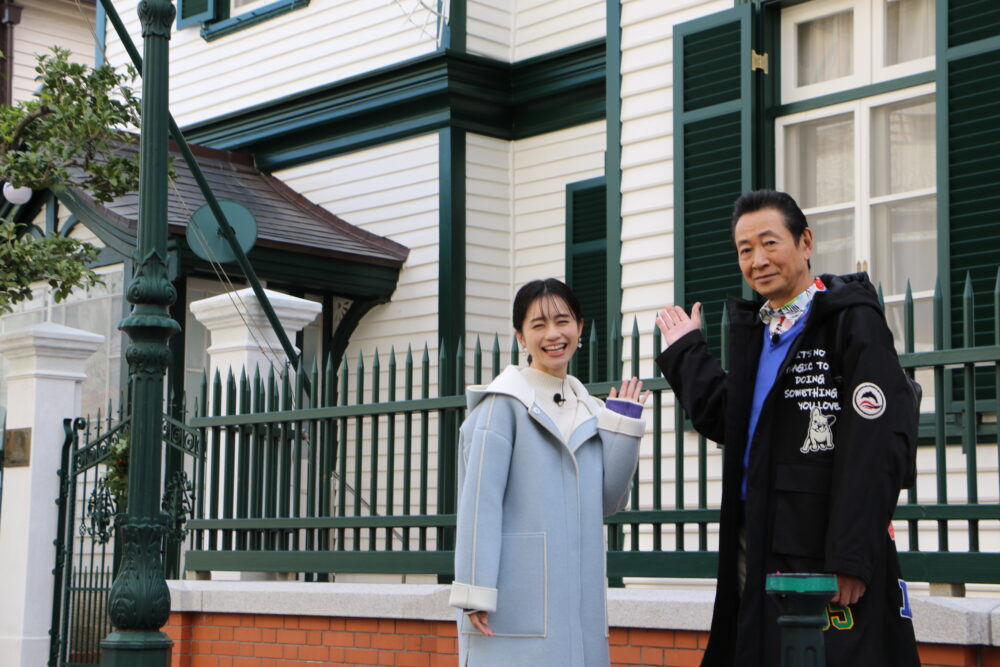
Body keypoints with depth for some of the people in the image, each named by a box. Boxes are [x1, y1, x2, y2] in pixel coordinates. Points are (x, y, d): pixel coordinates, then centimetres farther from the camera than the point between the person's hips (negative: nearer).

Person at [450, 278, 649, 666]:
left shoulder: (587, 408, 16)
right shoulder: (504, 402, -4)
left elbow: (608, 502, 15)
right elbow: (480, 500, -10)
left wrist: (623, 426, 8)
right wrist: (475, 591, -16)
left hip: (578, 600, 6)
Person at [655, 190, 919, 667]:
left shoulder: (852, 322, -10)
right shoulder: (755, 328, 15)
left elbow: (875, 448, -17)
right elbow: (728, 423, 20)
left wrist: (851, 557, -22)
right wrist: (687, 353, 23)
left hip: (825, 555, -7)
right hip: (757, 550, 8)